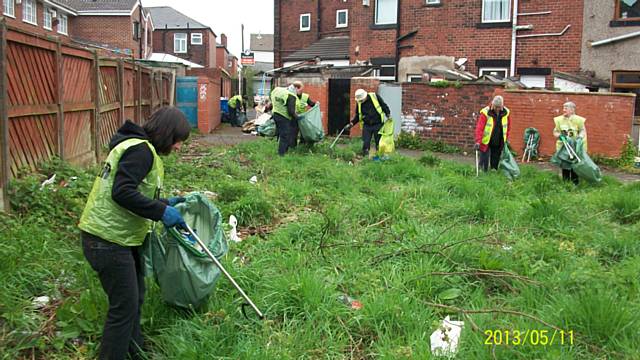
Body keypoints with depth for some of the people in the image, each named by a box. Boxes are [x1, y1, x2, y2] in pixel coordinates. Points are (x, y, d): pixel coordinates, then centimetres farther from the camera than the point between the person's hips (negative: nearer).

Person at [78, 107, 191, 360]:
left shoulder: (140, 148, 16)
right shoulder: (141, 150, -17)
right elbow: (122, 193, -28)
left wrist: (165, 203, 18)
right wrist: (161, 212, -23)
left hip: (119, 237, 11)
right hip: (108, 241, -11)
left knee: (135, 297, 20)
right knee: (125, 306, -2)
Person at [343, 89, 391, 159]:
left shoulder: (375, 96, -9)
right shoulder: (359, 103, 1)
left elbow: (384, 106, 1)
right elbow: (357, 116, 10)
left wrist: (388, 114, -8)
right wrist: (351, 124, -1)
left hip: (378, 124, -2)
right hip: (366, 125, 2)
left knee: (379, 142, 5)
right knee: (365, 142, -3)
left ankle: (378, 156, 17)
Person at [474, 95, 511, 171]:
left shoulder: (506, 112, -2)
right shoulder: (485, 113, -17)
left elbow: (508, 126, 14)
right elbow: (479, 128, -22)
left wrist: (505, 138, 13)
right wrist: (478, 142, -30)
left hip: (498, 143, 4)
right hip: (486, 142, -4)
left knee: (495, 161, 12)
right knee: (484, 161, -4)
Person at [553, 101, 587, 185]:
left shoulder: (578, 120, -5)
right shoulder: (559, 119, 2)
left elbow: (582, 131, -1)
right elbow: (555, 132, 7)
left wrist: (580, 136, -22)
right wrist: (559, 135, -15)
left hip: (575, 147, -2)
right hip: (563, 147, 2)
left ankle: (575, 183, 12)